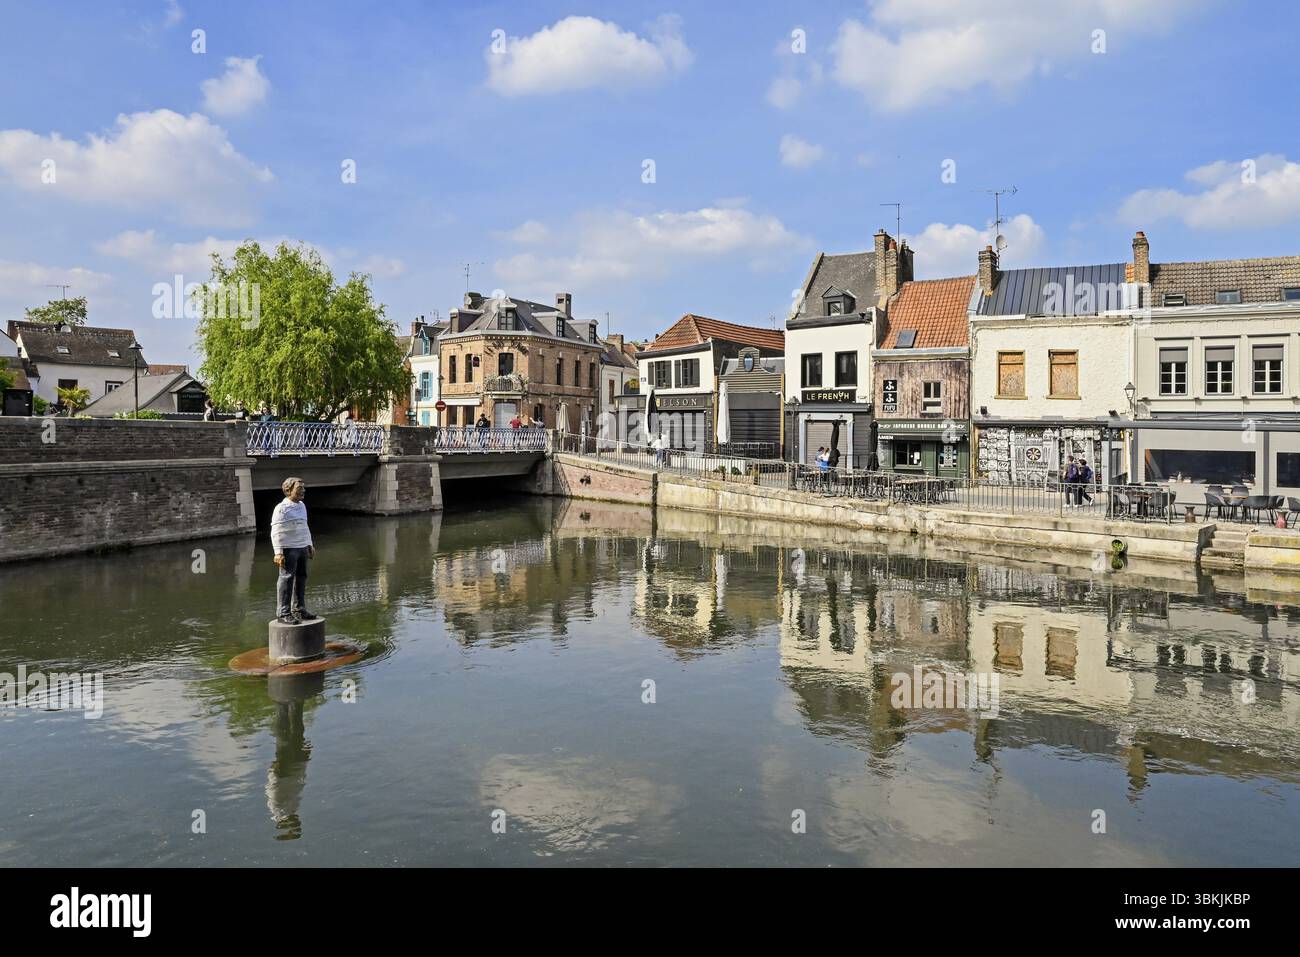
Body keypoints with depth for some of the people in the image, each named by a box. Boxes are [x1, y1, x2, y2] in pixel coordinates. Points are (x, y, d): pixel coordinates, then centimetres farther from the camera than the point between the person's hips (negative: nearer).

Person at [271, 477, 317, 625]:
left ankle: (299, 609, 22)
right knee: (287, 579, -6)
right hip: (289, 549, -8)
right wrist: (278, 552, -19)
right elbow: (276, 532, -14)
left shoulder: (302, 506, 14)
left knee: (301, 578, 12)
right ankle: (283, 613, -2)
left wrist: (310, 545, 23)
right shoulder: (281, 508, -11)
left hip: (302, 548, 8)